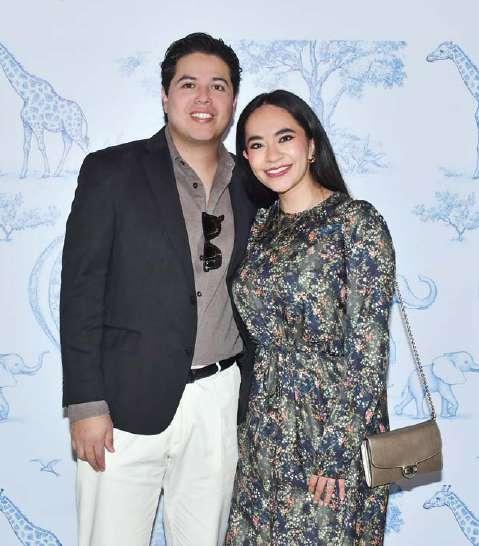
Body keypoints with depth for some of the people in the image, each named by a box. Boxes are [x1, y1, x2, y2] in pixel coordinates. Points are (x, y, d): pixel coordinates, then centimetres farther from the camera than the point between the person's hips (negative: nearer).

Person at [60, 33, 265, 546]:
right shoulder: (111, 171, -4)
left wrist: (250, 396, 13)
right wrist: (86, 404, -11)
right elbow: (80, 292, -7)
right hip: (128, 402, -3)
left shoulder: (249, 186, 7)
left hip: (220, 402, 4)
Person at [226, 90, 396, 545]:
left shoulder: (357, 222, -12)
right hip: (265, 429, 6)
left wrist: (340, 449, -17)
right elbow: (256, 335, 11)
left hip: (333, 426, -6)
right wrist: (245, 428, 9)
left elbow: (368, 348, -15)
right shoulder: (260, 227, 7)